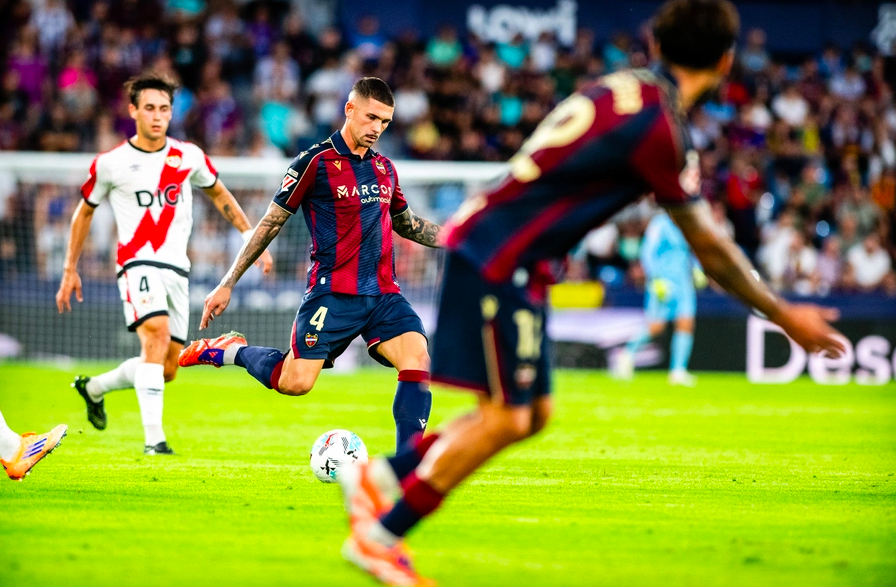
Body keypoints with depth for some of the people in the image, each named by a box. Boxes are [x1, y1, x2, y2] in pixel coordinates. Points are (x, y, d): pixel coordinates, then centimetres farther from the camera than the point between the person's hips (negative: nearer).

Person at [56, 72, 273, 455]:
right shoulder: (110, 164, -2)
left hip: (177, 269, 4)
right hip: (137, 263, -4)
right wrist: (70, 270, 12)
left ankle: (94, 387, 33)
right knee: (157, 334, -29)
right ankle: (153, 438, -30)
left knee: (167, 369, 6)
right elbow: (84, 212, 11)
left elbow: (219, 195, 20)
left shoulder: (188, 157, 5)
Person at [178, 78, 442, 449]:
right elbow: (271, 222, 0)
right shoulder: (316, 162, -4)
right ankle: (231, 351, 14)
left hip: (383, 293, 5)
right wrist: (228, 284, 0)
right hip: (332, 292, -5)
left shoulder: (384, 168, 14)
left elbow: (405, 223, 32)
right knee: (294, 382, -15)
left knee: (419, 361, -16)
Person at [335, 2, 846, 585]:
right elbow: (712, 251, -9)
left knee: (533, 413, 11)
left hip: (481, 242, 9)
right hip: (499, 258, -9)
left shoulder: (625, 88, 10)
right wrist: (784, 316, -1)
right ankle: (380, 537, -3)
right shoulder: (661, 129, -16)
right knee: (506, 417, -7)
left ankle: (379, 476, 16)